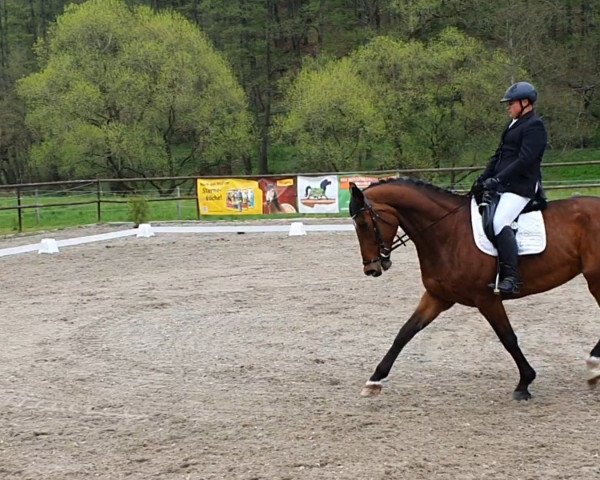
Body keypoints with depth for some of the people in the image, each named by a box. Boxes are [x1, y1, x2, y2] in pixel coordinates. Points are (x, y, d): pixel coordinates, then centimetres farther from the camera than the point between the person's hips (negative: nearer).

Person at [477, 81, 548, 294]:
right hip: (502, 185, 11)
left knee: (499, 223, -28)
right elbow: (498, 156, 21)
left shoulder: (535, 126, -10)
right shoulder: (514, 125, 20)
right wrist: (483, 179, 10)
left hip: (521, 187, -11)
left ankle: (511, 277, -29)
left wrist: (497, 180, -23)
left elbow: (524, 160, -20)